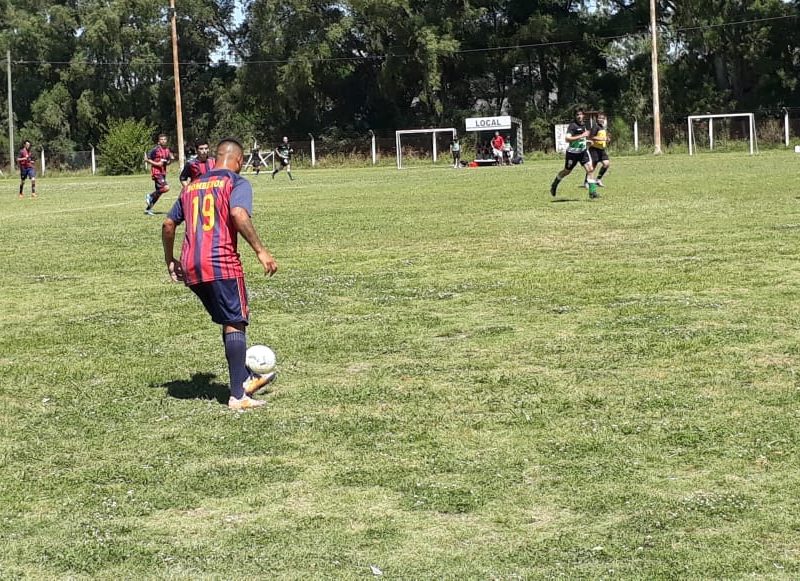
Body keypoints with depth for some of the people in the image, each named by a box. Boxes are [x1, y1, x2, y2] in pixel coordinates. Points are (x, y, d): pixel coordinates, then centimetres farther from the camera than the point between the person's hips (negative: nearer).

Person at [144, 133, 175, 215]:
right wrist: (156, 164, -17)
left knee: (159, 192, 9)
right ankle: (150, 196, -3)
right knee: (166, 188, -21)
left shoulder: (167, 150, 11)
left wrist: (171, 159, 0)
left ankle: (148, 209, 19)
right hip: (156, 172, -8)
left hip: (163, 172, 8)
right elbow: (146, 159, -9)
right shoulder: (155, 149, -11)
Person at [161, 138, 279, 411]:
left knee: (228, 321, 20)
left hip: (190, 267, 7)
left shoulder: (191, 187, 22)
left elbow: (168, 224, 24)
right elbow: (238, 214, -18)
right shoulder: (237, 183, 2)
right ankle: (237, 396, -5)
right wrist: (261, 251, -17)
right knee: (235, 324, 0)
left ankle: (246, 379, 28)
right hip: (222, 262, -7)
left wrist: (170, 260, 34)